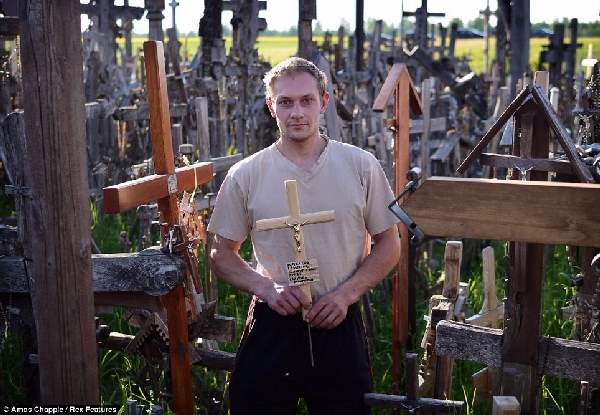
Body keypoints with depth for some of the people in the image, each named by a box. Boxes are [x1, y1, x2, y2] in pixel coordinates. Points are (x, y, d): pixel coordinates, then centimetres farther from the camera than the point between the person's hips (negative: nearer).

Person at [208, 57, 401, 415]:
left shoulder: (361, 166, -2)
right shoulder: (245, 176, -2)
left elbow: (389, 245, 4)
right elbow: (222, 254, 5)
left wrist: (346, 294, -10)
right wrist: (266, 287, -12)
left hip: (340, 323, 0)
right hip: (272, 324, 0)